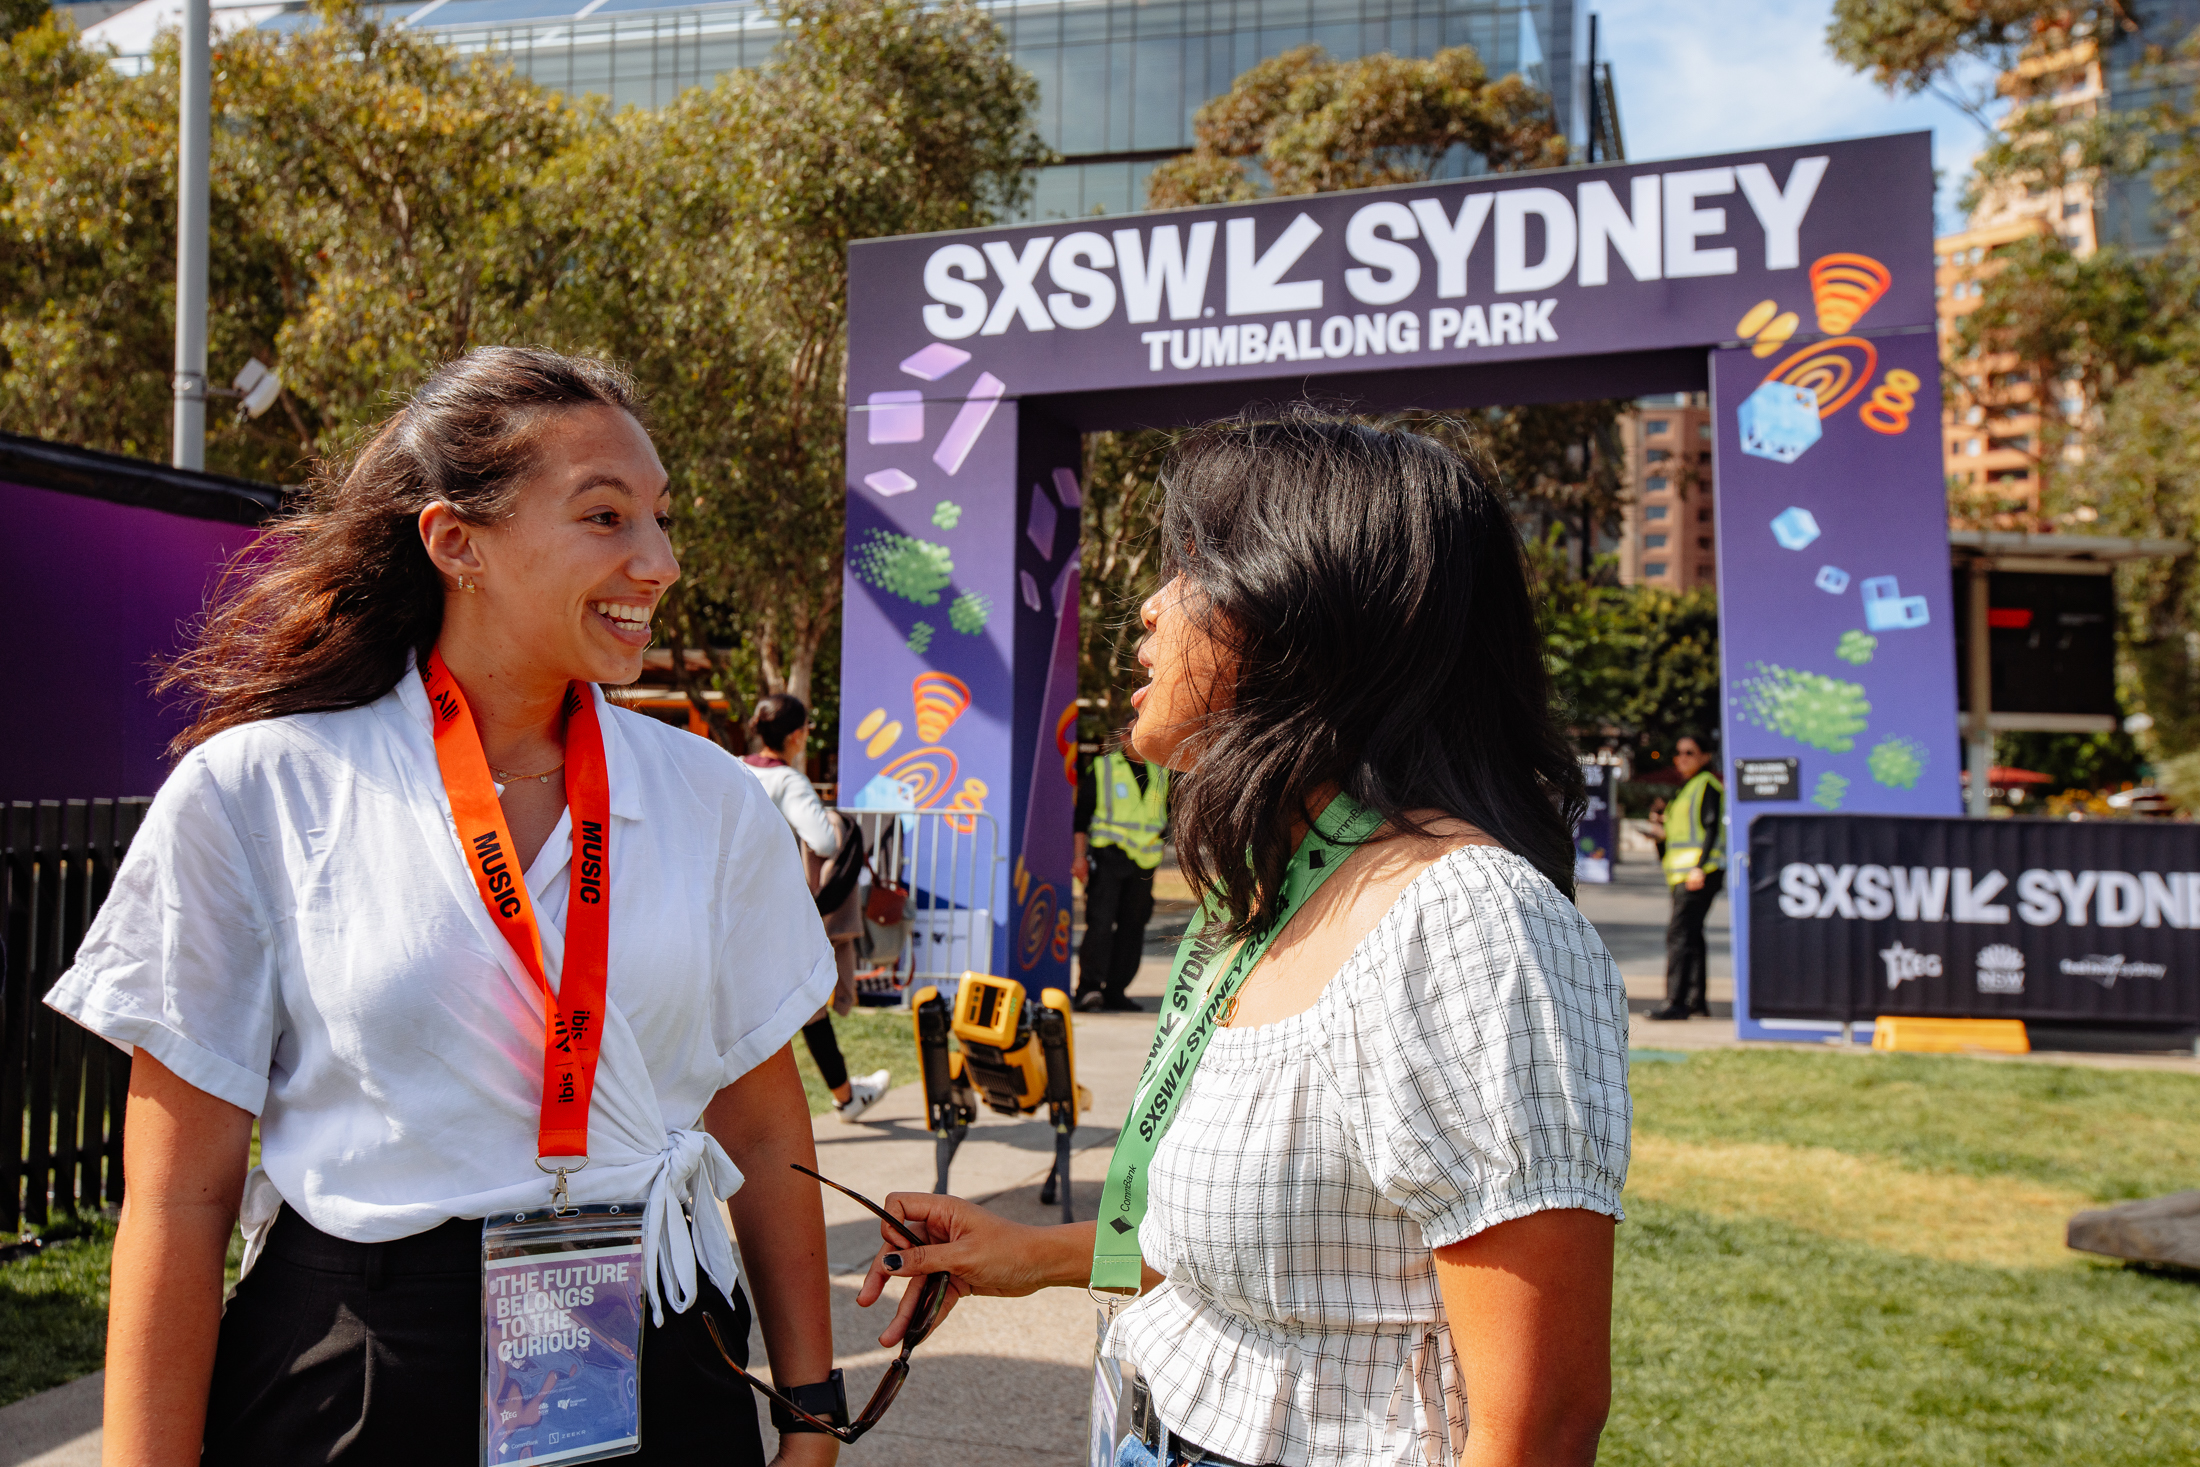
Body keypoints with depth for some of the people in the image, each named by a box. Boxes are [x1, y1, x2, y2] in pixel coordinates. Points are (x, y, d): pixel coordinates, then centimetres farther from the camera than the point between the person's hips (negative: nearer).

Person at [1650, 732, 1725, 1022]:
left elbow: (1711, 828, -14)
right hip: (1684, 872, 10)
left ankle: (1676, 1002, -18)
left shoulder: (1707, 785, -6)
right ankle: (1697, 998, 18)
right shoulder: (1687, 788, 22)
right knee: (1690, 933, 12)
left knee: (1679, 932, -15)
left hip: (1701, 870, -10)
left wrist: (1699, 867, -20)